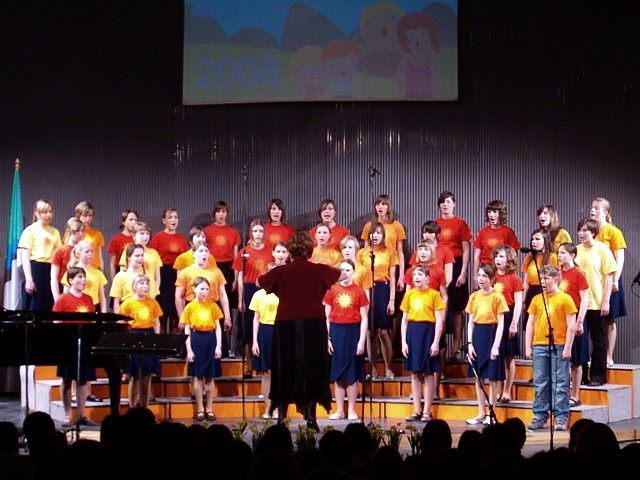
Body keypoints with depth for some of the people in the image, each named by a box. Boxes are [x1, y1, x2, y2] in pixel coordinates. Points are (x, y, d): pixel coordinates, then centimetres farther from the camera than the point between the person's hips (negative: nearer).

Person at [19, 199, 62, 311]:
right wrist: (29, 279, -13)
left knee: (51, 307, 4)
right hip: (36, 269, -5)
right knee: (33, 307, -4)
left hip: (52, 271, 5)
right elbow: (25, 257, -5)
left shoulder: (55, 232, 15)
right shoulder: (30, 230, -1)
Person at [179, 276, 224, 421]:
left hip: (210, 340, 2)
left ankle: (209, 408, 14)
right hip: (196, 340, -1)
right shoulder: (190, 307, 0)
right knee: (197, 376, 2)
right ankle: (200, 409, 10)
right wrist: (189, 350, -7)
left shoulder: (213, 305, 5)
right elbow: (187, 331, -1)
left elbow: (218, 327, 5)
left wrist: (218, 345, -3)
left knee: (210, 377, 6)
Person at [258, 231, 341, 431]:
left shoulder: (281, 272, -2)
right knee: (312, 369, 6)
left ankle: (281, 417, 5)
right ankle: (310, 416, 2)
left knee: (285, 371, 7)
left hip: (286, 325, 0)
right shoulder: (319, 270, 0)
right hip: (314, 324, 0)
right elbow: (339, 273, 21)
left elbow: (259, 282, 16)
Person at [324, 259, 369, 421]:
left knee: (352, 374, 2)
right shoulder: (332, 290, 4)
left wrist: (361, 341, -8)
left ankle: (352, 410, 10)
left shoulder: (359, 291, 0)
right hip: (336, 332, 2)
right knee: (337, 374, 5)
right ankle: (339, 410, 12)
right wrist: (327, 338, -3)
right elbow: (326, 317, 4)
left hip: (353, 332, -2)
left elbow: (364, 319, -1)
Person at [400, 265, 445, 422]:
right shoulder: (409, 294, 9)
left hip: (428, 332, -4)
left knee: (428, 373, 1)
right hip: (412, 332, 4)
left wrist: (436, 342, -11)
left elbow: (439, 320, -5)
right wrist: (403, 341, 3)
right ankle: (417, 410, 12)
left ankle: (427, 411, 6)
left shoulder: (434, 294, -2)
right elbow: (404, 320, 11)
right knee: (415, 373, 7)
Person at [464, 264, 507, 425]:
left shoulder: (497, 297, -6)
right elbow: (470, 322, 9)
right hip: (477, 335, 5)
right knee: (478, 376, 8)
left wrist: (496, 345, -15)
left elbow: (500, 323, -8)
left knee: (492, 377, 0)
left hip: (491, 334, -5)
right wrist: (470, 343, 1)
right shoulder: (474, 297, 8)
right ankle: (481, 413, 16)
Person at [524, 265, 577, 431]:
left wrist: (567, 348, -10)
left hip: (559, 347, -4)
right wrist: (528, 347, 7)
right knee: (540, 384, 7)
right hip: (539, 346, 4)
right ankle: (540, 416, 12)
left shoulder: (565, 299, -2)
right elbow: (530, 323, 14)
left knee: (560, 384, -2)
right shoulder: (537, 299, 11)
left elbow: (571, 326, -4)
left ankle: (561, 418, 1)